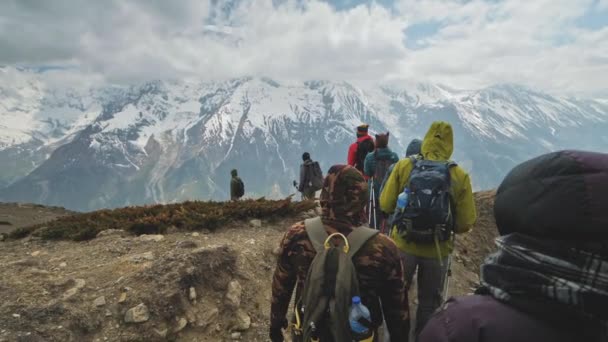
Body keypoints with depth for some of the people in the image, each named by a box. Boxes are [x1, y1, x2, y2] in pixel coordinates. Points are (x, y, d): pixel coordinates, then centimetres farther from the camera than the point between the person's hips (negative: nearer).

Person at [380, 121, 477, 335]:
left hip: (403, 245, 0)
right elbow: (466, 223, -9)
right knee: (430, 303, 21)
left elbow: (386, 205, -8)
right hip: (437, 250, 0)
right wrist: (448, 226, 11)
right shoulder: (460, 176, -11)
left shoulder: (403, 166, -11)